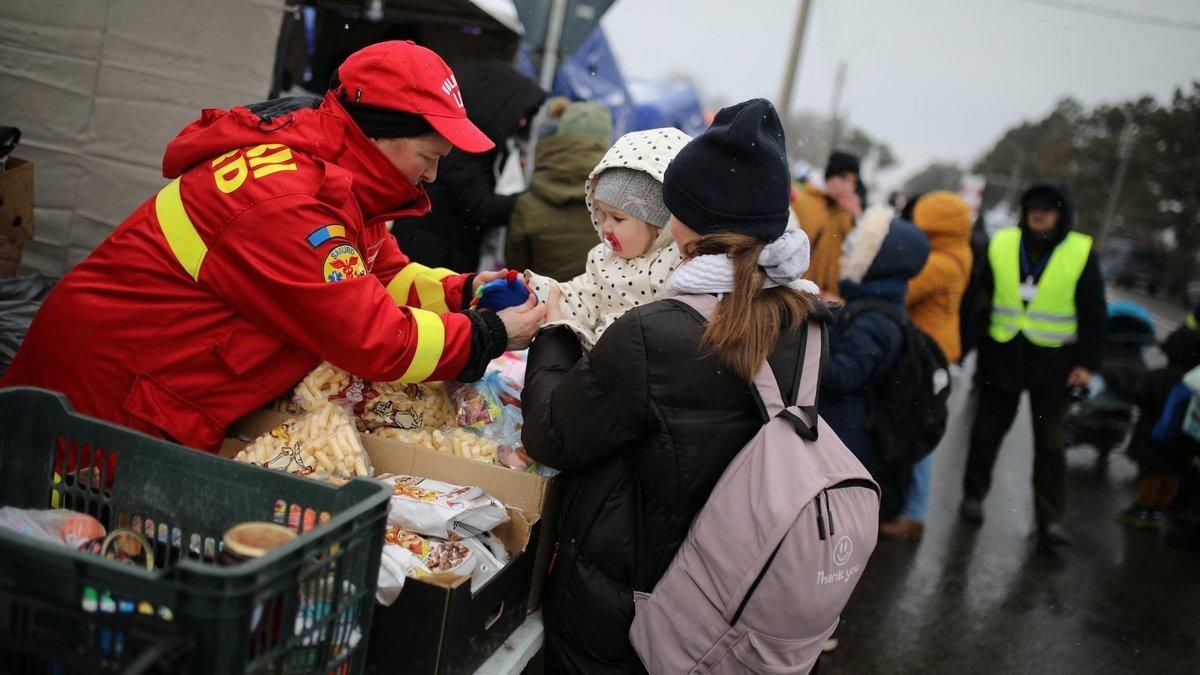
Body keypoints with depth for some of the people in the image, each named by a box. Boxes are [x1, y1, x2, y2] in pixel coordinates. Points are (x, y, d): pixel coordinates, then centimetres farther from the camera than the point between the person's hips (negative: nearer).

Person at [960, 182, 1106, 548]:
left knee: (1051, 444, 2)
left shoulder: (1081, 252, -4)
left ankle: (1050, 519, 11)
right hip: (1001, 355, 2)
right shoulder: (1000, 244, -1)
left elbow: (1093, 314, 0)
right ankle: (973, 495, 30)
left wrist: (1087, 363, -4)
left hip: (1053, 361, -1)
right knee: (986, 432, 12)